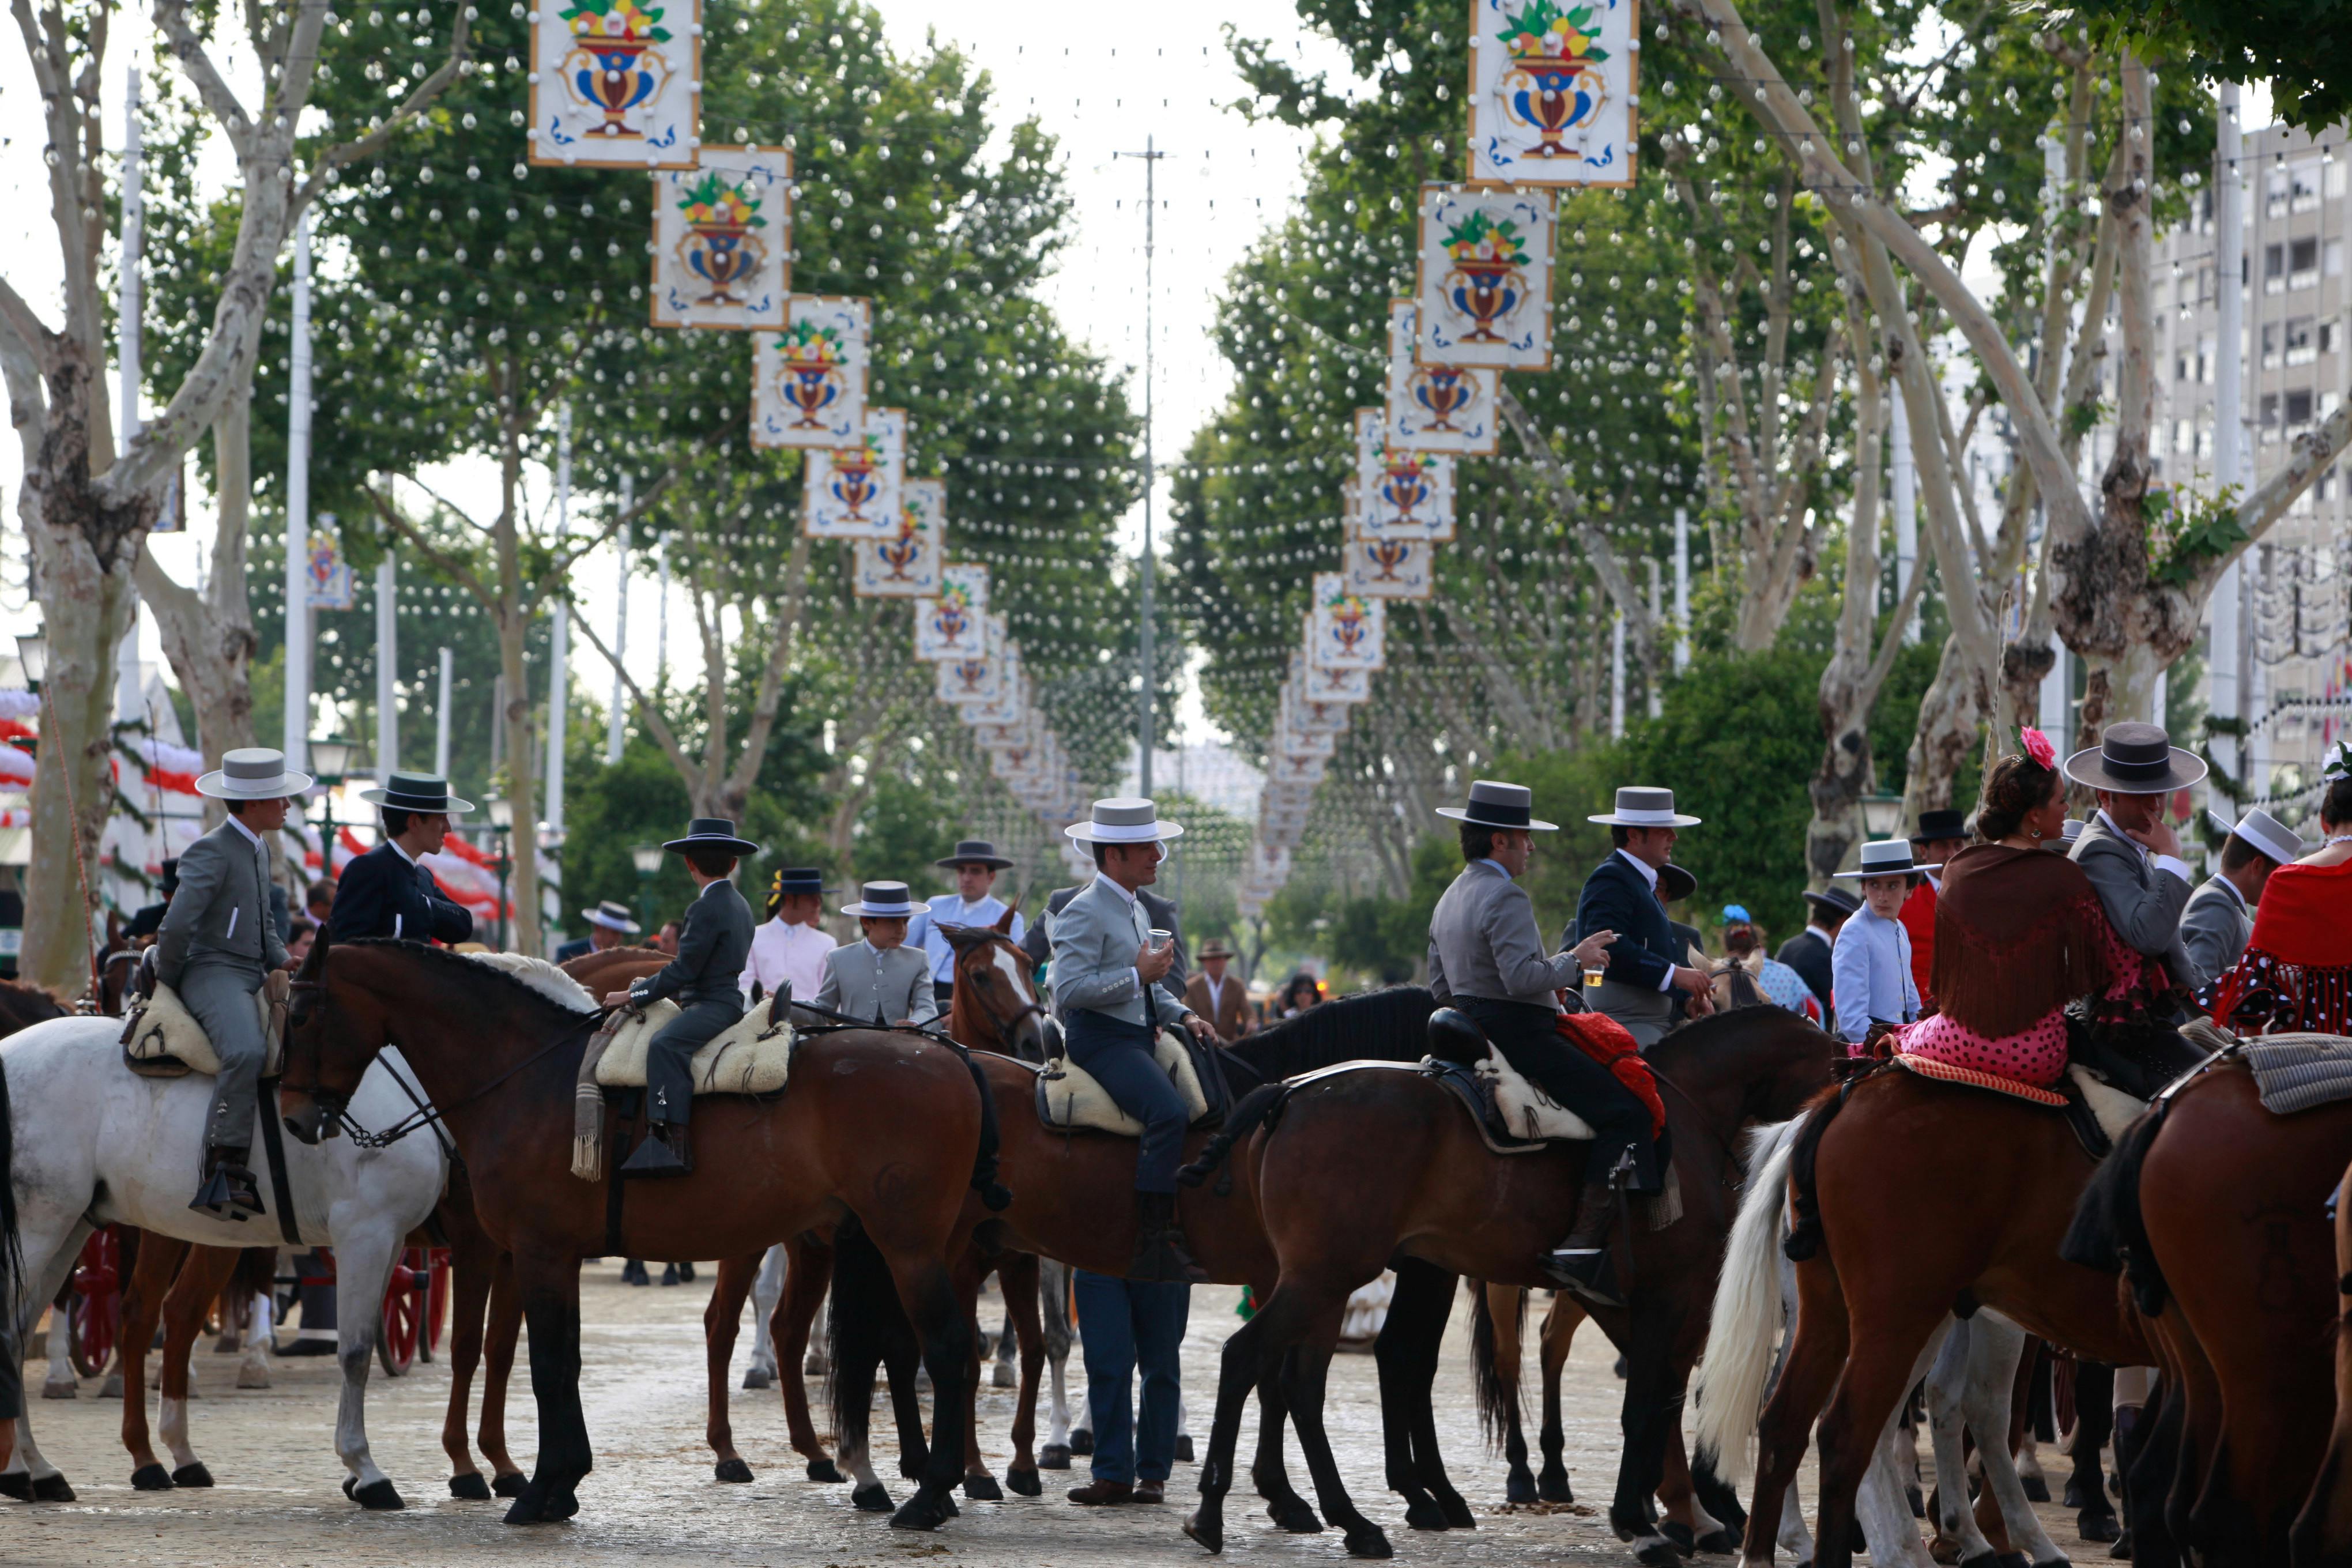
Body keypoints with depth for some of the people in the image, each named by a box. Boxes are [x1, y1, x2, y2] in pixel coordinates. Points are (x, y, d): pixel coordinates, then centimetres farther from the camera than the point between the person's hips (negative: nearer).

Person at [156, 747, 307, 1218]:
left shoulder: (259, 851, 18)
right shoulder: (211, 853, -12)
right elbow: (175, 928, -20)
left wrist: (288, 969, 13)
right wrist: (167, 984, -9)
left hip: (255, 978, 10)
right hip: (214, 973, -10)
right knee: (246, 1052, -34)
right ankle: (221, 1176, -38)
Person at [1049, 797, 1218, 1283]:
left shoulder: (1135, 910, 20)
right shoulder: (1084, 913, -10)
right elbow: (1069, 989, -21)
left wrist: (1183, 1015, 10)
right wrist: (1138, 974, -19)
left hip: (1141, 1039, 10)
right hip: (1101, 1040, -10)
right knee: (1169, 1110, -30)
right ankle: (1155, 1243, -33)